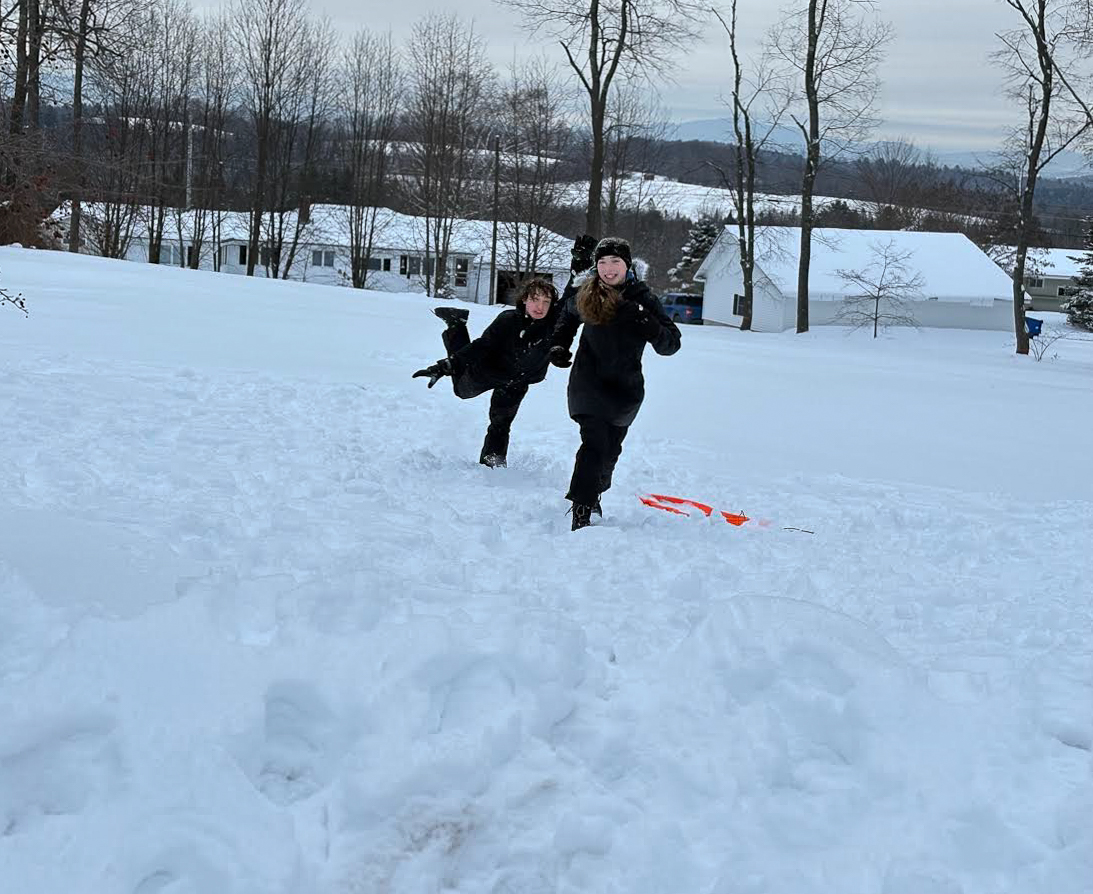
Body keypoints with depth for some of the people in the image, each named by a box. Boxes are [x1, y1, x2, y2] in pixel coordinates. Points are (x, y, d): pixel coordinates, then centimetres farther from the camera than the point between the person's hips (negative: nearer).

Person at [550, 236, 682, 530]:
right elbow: (567, 315, 20)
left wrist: (652, 328, -33)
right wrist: (559, 344, 7)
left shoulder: (643, 299, -10)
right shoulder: (583, 294, -5)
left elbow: (671, 344, -13)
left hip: (626, 386, 2)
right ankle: (581, 511, -24)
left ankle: (594, 493, 44)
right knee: (595, 441, -21)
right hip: (589, 381, -2)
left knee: (611, 448, 18)